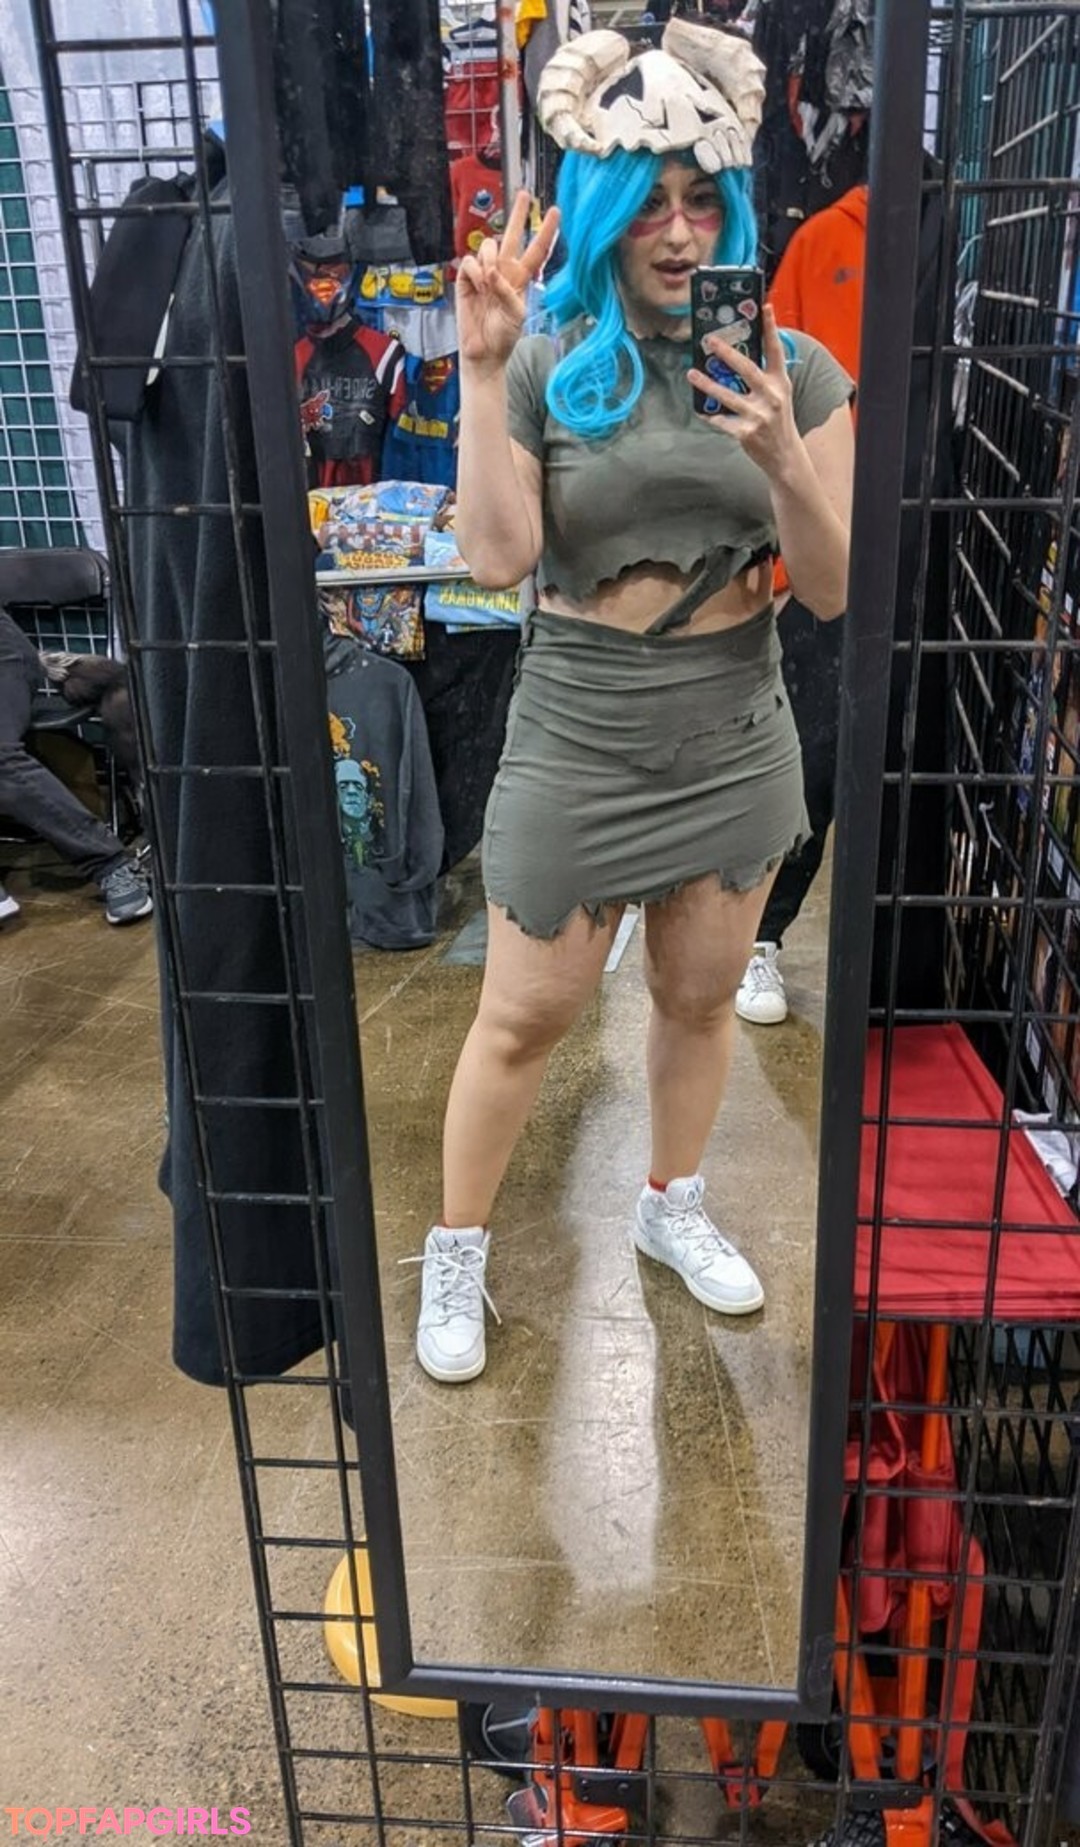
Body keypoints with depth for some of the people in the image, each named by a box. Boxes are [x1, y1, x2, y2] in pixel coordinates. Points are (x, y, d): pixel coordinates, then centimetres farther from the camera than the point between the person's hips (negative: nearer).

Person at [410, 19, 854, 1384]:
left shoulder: (793, 369, -2)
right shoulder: (545, 366, -6)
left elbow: (835, 592, -5)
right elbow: (494, 559, -18)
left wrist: (783, 462, -22)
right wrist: (480, 369, -23)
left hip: (736, 744, 3)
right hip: (576, 746, -2)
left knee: (700, 998, 18)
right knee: (524, 1017, 7)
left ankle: (672, 1211, 43)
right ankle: (455, 1255, 29)